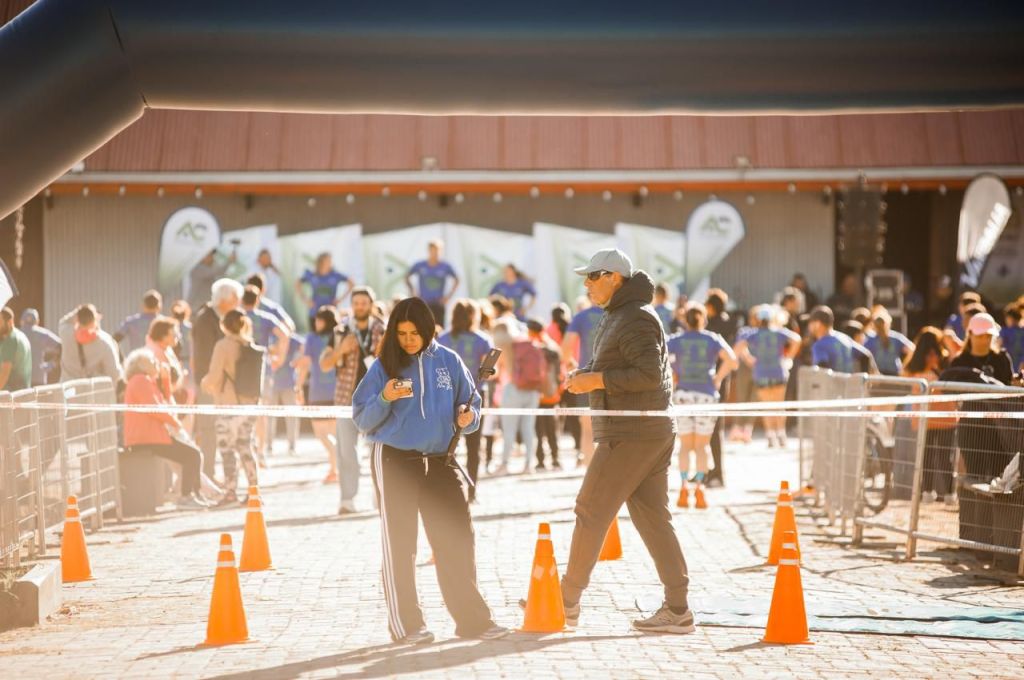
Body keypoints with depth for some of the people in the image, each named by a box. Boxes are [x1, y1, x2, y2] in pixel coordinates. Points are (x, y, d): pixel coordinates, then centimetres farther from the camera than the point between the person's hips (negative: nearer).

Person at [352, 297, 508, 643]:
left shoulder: (449, 362, 5)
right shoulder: (385, 366, -1)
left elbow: (470, 403, 11)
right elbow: (362, 419, -2)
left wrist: (468, 416, -12)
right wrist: (385, 398, -21)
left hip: (440, 460, 2)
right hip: (395, 461, -2)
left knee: (457, 538, 2)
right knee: (399, 544, 1)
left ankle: (472, 618, 10)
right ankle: (406, 625, 7)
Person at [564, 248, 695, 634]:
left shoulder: (635, 319, -13)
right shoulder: (618, 317, 20)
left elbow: (650, 373, -22)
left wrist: (600, 380, -19)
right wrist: (589, 376, 11)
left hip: (629, 435, -10)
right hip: (653, 432, 10)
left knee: (591, 512, -3)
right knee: (653, 518, 7)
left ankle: (568, 601, 4)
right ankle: (677, 610, 5)